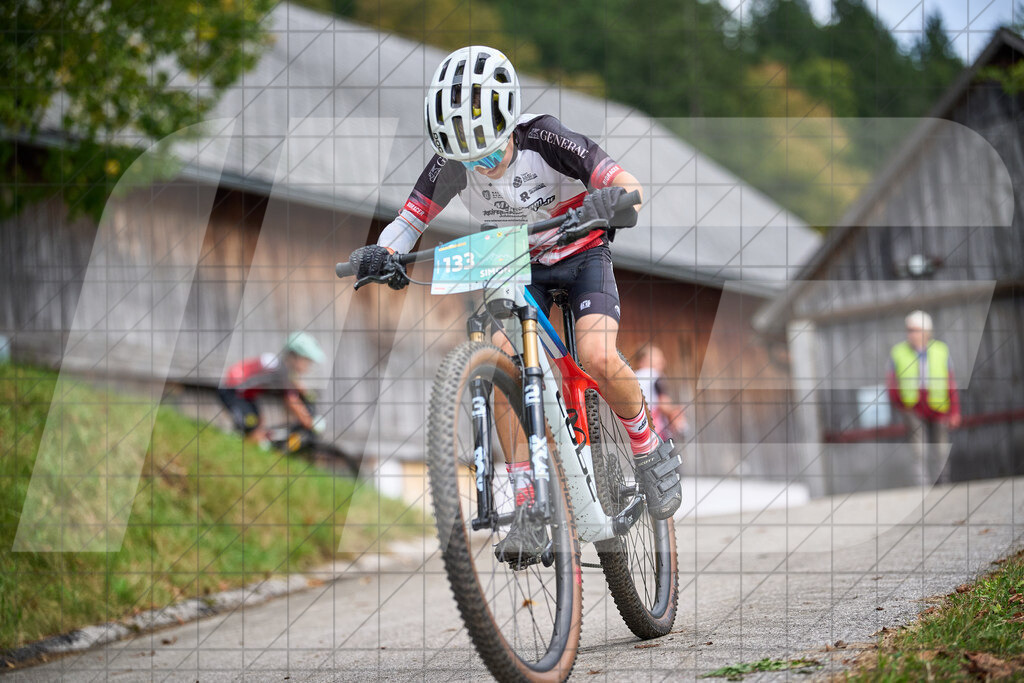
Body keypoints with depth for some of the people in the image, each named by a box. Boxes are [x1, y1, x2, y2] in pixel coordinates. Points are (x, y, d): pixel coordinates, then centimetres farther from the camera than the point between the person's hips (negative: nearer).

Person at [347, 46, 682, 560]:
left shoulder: (544, 140, -30)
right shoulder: (453, 163, -20)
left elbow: (629, 186, -33)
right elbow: (410, 219, -16)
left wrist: (609, 200, -57)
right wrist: (382, 254, -38)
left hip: (582, 256, -3)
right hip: (518, 266, 3)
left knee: (598, 359, -28)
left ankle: (649, 451, 1)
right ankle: (528, 502, -16)